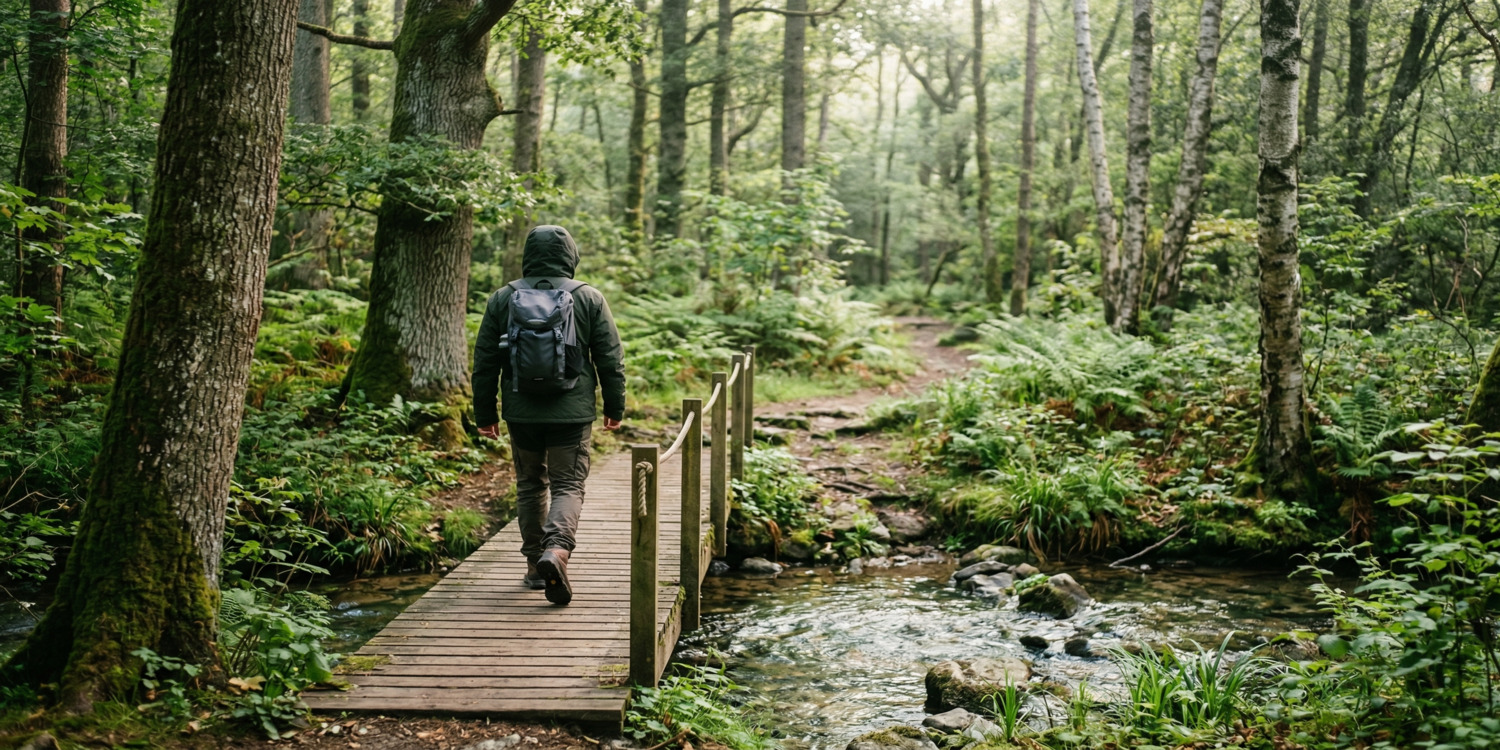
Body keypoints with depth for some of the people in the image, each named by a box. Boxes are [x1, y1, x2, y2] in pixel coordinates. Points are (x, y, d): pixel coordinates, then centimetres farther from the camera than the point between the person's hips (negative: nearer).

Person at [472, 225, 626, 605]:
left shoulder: (502, 299, 3)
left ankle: (534, 564, 21)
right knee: (568, 485, 2)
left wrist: (484, 413, 13)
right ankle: (556, 549, -22)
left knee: (530, 484, 16)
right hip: (572, 414, -2)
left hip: (522, 413, 2)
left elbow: (485, 361, 6)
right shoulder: (589, 298, -1)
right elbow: (611, 358, 1)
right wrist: (615, 407, 10)